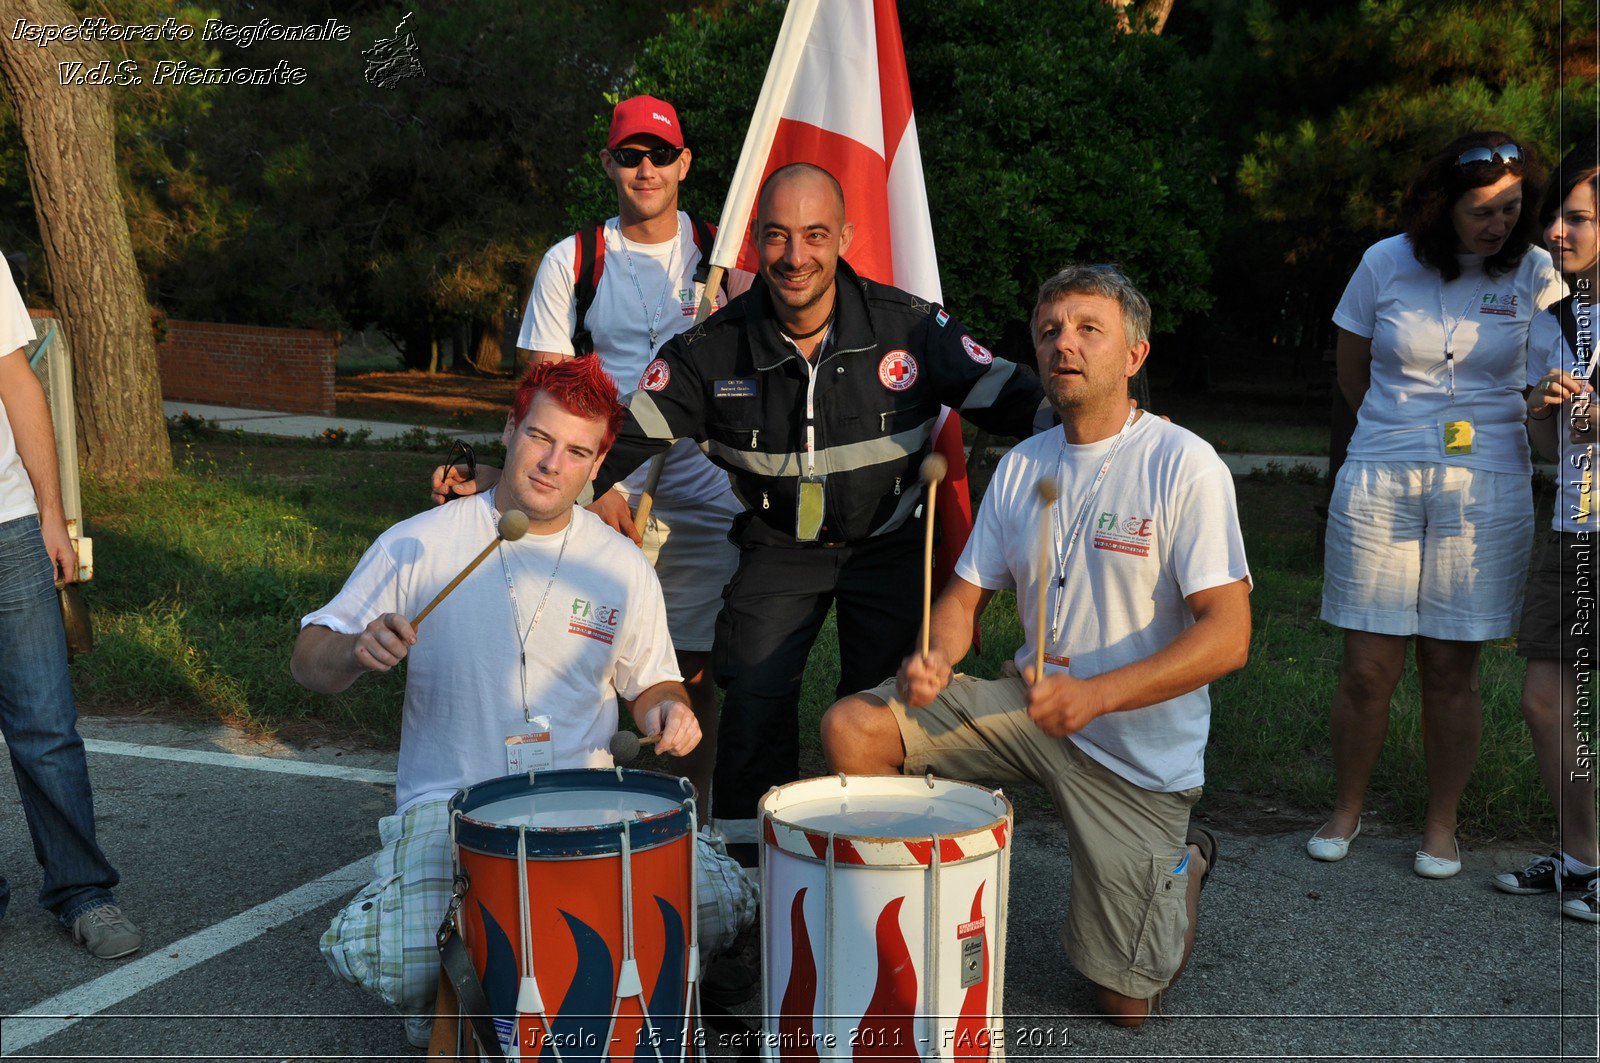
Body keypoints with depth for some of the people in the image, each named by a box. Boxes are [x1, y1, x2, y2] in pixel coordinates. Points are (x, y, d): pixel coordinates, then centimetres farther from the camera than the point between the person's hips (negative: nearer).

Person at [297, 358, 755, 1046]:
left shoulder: (622, 568, 4)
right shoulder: (419, 545, -2)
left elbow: (649, 683, 17)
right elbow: (309, 663, 2)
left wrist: (666, 709, -8)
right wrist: (357, 651, -22)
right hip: (450, 803, -2)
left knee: (721, 905, -21)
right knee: (384, 959, -30)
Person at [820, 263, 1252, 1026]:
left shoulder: (1185, 468, -14)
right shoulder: (1020, 468, 5)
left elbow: (1228, 635, -20)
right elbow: (966, 594, 8)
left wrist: (1093, 694, -31)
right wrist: (933, 660, -16)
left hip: (1137, 753, -4)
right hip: (1029, 706, 5)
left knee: (1121, 1002, 0)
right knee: (852, 728, -16)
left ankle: (1179, 865, 31)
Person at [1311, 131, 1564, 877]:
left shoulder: (1535, 274, 1)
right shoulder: (1386, 264, 1)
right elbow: (1352, 376, 13)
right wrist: (1406, 434, 9)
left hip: (1486, 491, 0)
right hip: (1379, 482, 0)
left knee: (1452, 670, 4)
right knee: (1367, 669, 2)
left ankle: (1442, 824, 21)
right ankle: (1347, 809, 22)